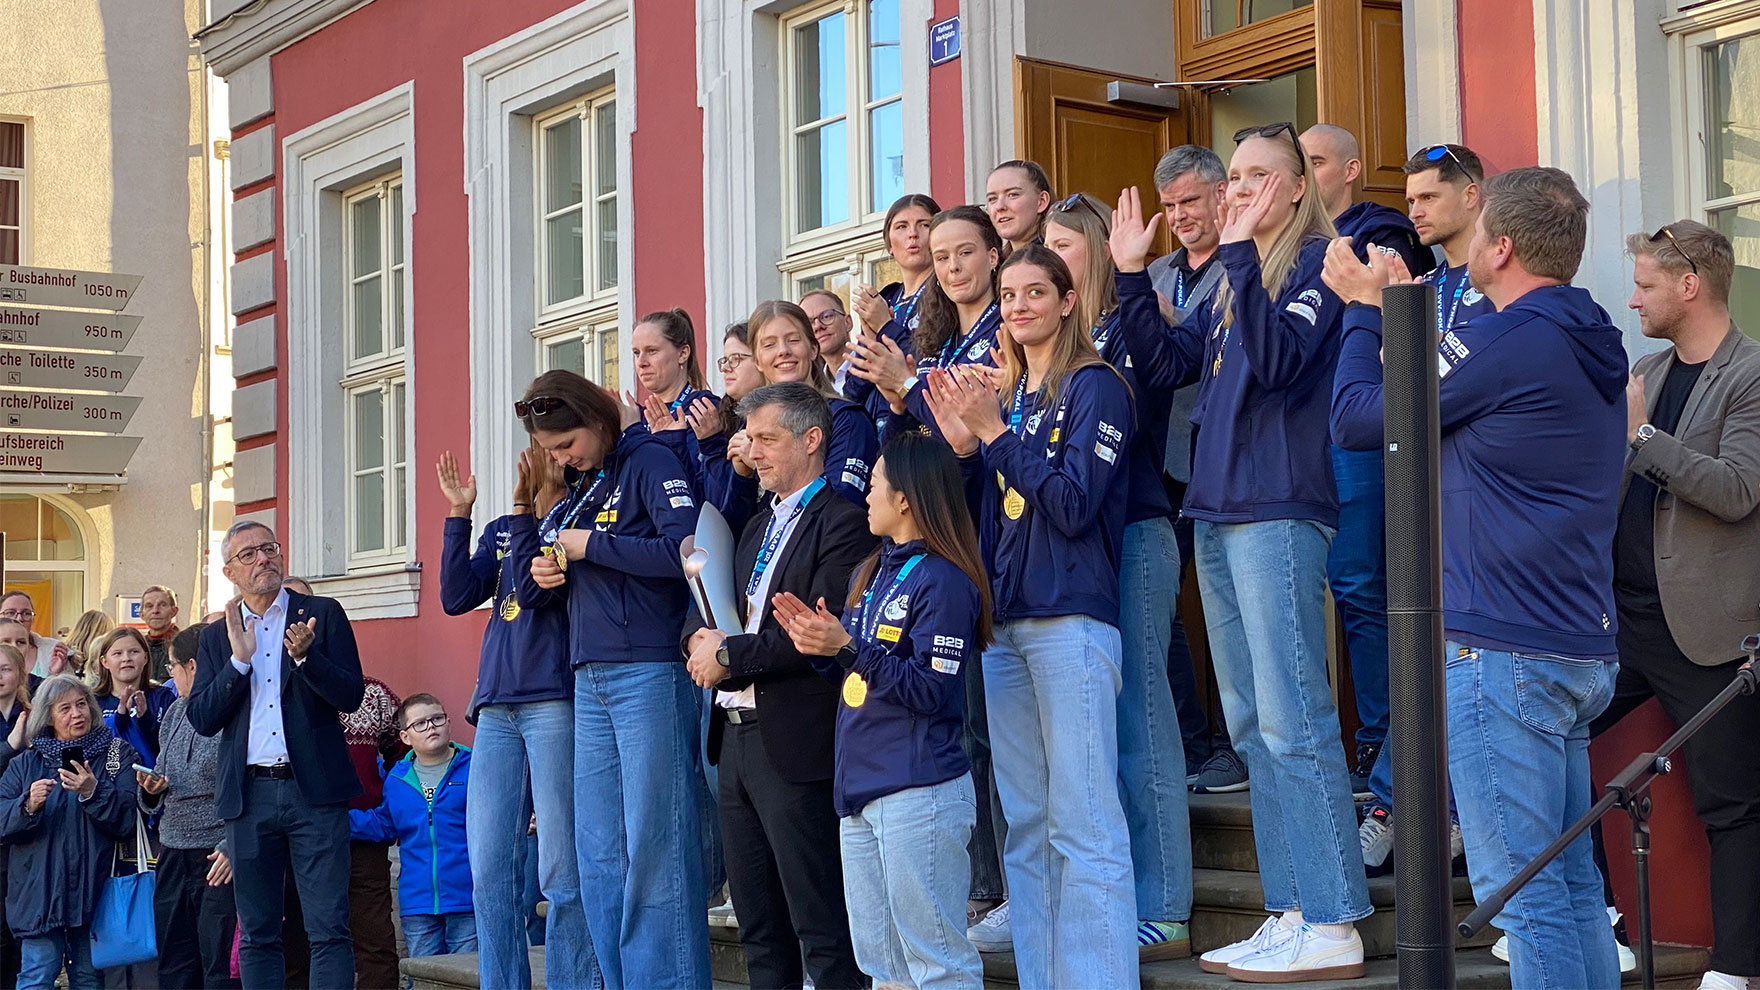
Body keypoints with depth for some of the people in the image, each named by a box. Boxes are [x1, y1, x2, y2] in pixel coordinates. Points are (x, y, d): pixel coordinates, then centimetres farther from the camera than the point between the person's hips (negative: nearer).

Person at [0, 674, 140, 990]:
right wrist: (28, 806, -16)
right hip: (39, 891, 0)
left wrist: (93, 792, -19)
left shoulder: (117, 755, 5)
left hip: (94, 890, 0)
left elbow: (127, 822, -5)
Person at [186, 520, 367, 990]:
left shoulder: (323, 614, 5)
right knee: (256, 934, 9)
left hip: (314, 790, -3)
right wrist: (239, 659, -8)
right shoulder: (216, 637, 13)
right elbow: (201, 719, 4)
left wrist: (305, 656, -20)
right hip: (249, 794, 3)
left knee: (328, 929, -6)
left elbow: (350, 696, -3)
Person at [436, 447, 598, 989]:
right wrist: (459, 513, 5)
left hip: (554, 703, -6)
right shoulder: (500, 531, 19)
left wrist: (527, 513, -14)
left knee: (561, 871, -5)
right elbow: (456, 597, 7)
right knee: (489, 870, 4)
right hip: (497, 708, 6)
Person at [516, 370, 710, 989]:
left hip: (649, 672, -8)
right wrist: (543, 576, 2)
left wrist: (590, 547, -13)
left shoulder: (648, 462, -4)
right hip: (591, 679, 8)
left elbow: (686, 548, -20)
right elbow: (533, 595, 25)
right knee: (599, 851, 6)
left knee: (653, 842, -7)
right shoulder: (575, 492, 19)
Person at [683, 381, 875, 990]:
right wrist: (699, 638, -2)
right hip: (736, 733, 9)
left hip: (794, 744, -9)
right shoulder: (757, 528, 20)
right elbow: (707, 603, 20)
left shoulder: (842, 523, -9)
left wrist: (729, 656, -13)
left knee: (823, 933, -6)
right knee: (759, 929, 13)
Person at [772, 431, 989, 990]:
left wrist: (848, 647, -21)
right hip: (860, 788, 9)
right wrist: (818, 645, 2)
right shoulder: (870, 574, 15)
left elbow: (929, 689, -18)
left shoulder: (944, 580, -11)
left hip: (920, 791, -9)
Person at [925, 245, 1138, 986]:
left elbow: (1074, 504, -15)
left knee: (1083, 820, -9)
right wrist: (964, 446, 0)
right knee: (1024, 823, 8)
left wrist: (996, 432, -15)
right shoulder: (1005, 395, 17)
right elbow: (983, 516, 16)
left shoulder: (1092, 387, -4)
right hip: (1005, 622, 8)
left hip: (1071, 619, -7)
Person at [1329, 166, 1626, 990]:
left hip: (1503, 651, -9)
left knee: (1522, 891, -5)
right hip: (1581, 649, 9)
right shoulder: (1586, 347, 13)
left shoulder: (1508, 342, -16)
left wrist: (1364, 309, 9)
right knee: (1571, 882, 14)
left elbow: (1355, 418, -7)